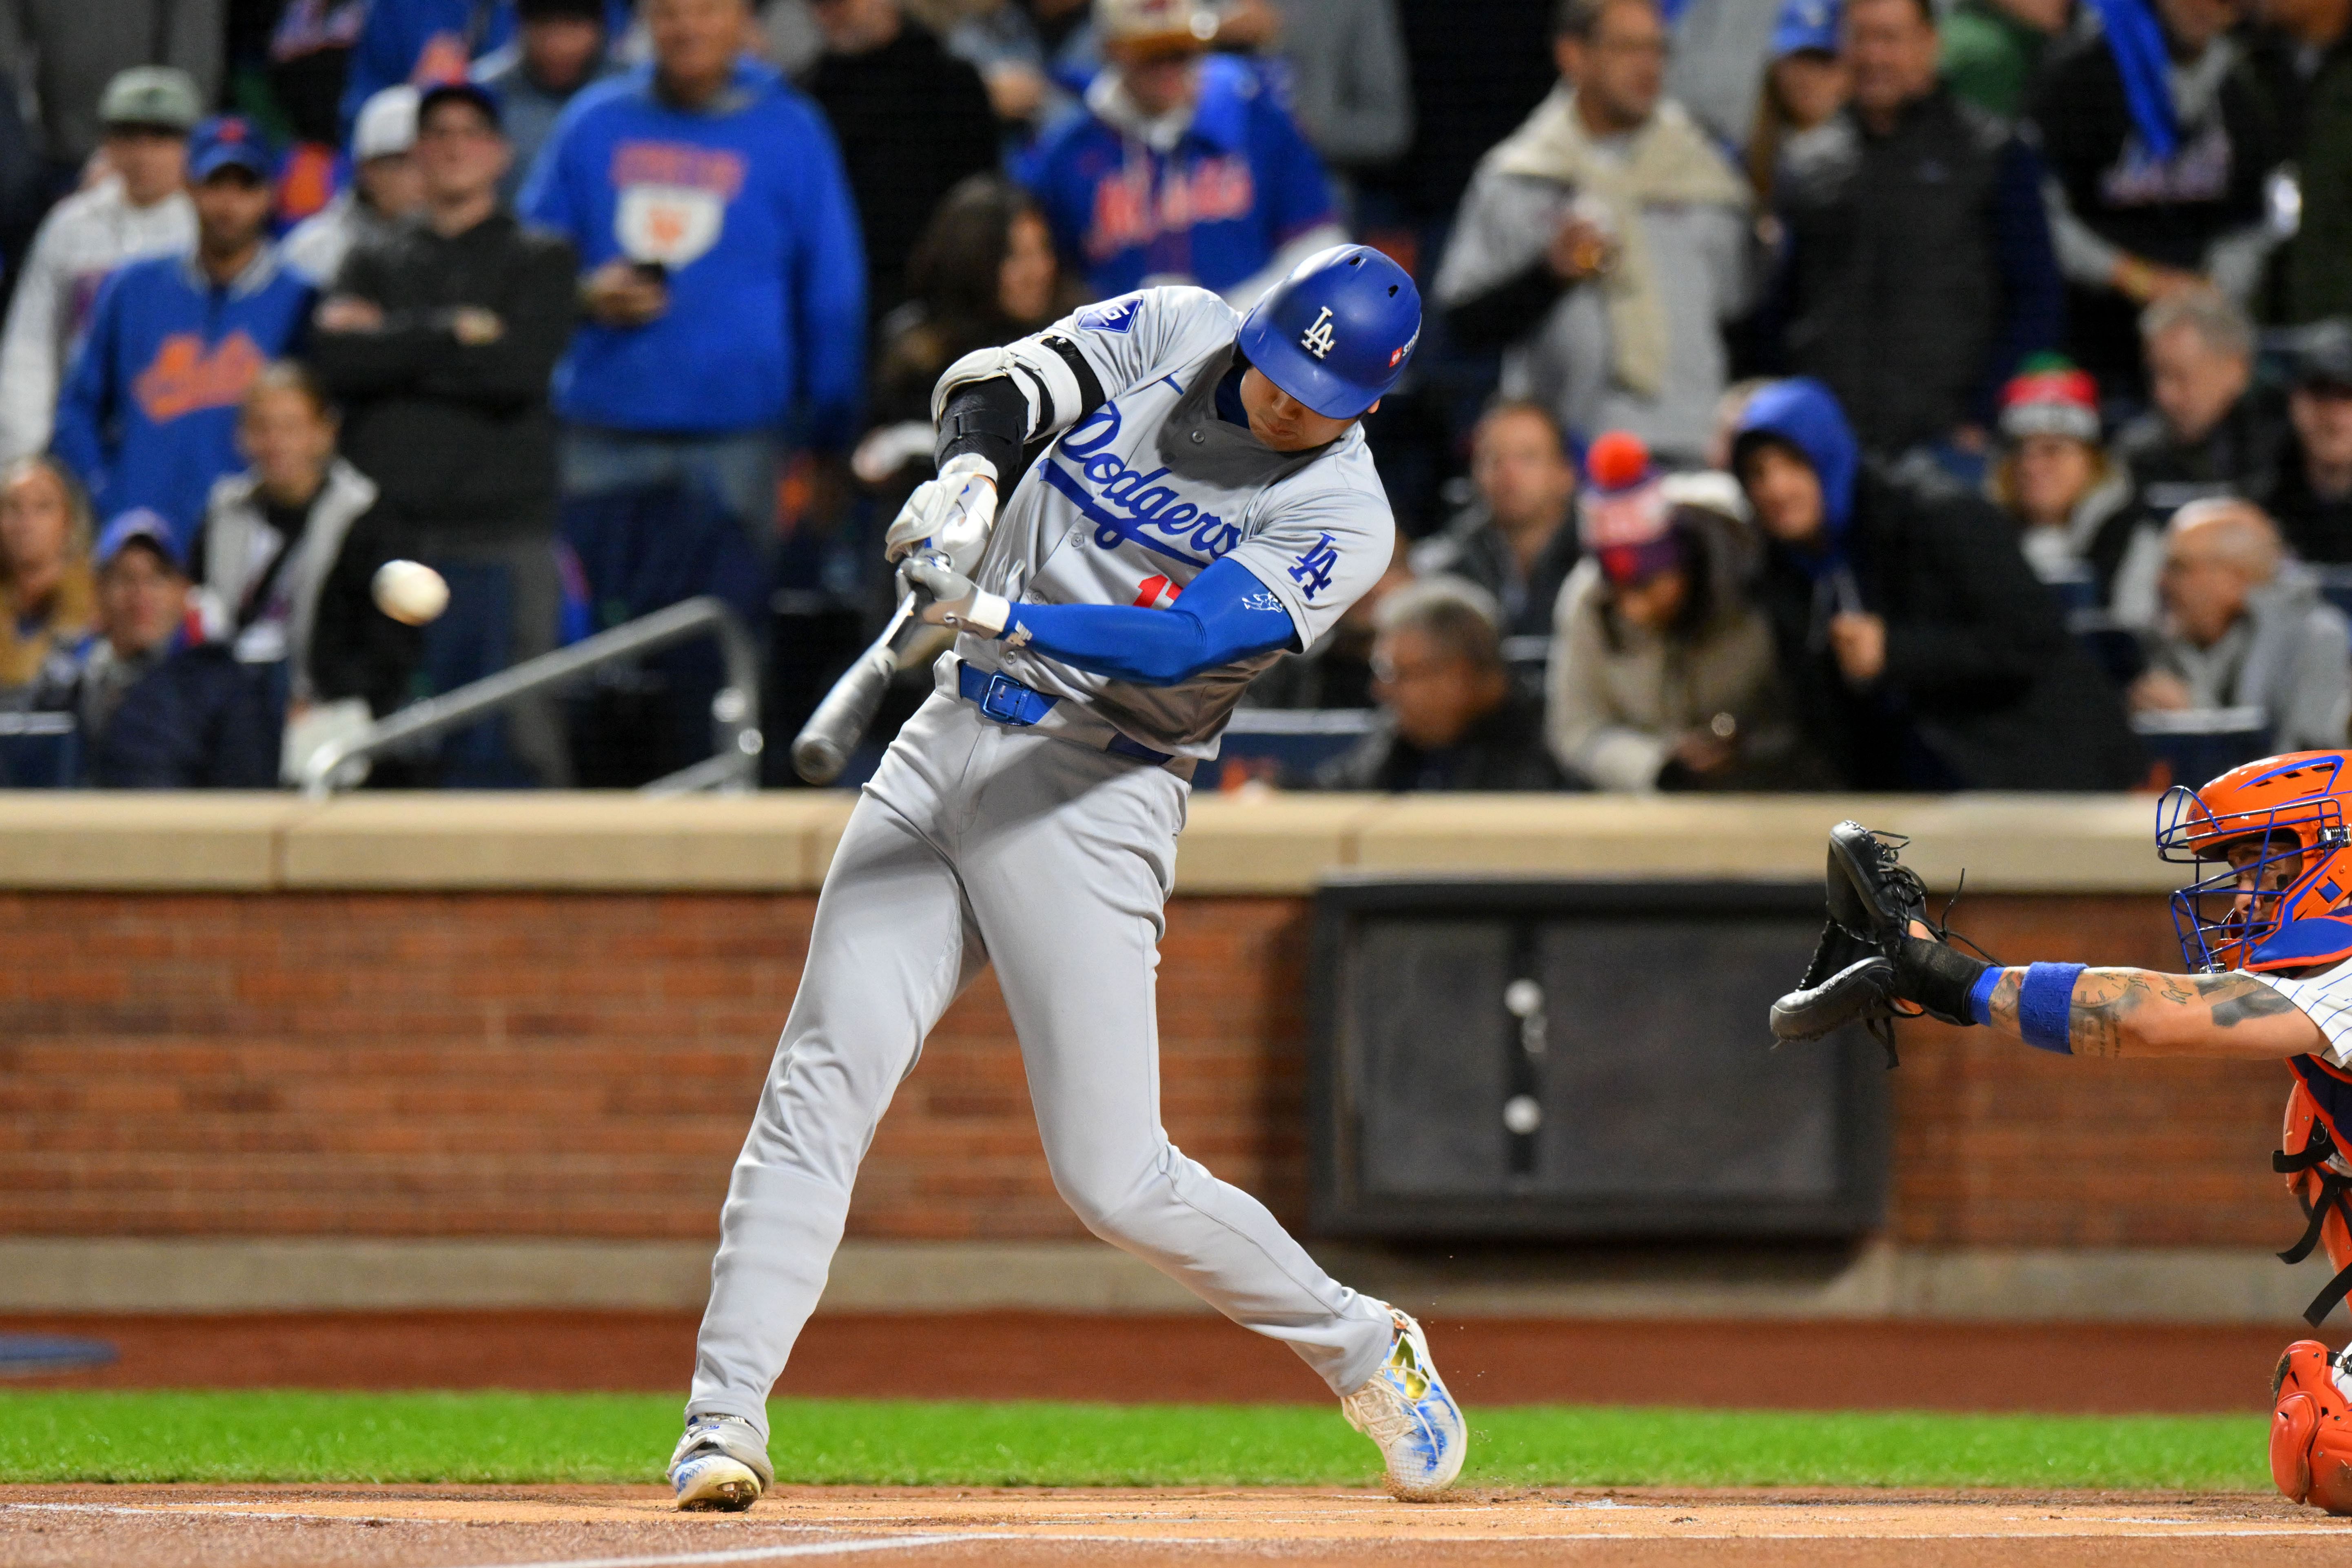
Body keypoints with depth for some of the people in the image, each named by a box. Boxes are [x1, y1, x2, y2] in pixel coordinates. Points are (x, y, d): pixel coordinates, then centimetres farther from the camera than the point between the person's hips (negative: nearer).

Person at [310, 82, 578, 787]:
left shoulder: (540, 259, 12)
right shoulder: (375, 263, 19)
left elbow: (520, 367, -6)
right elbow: (335, 358, 0)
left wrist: (394, 341, 0)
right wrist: (454, 335, -5)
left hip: (502, 541, -2)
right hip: (390, 534, 2)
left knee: (518, 737, -9)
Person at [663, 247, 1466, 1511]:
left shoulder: (1343, 518, -9)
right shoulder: (1175, 332, 6)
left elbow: (1178, 645, -22)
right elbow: (994, 386, -3)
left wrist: (1000, 612, -36)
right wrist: (968, 474, -25)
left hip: (1092, 794, -4)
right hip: (951, 741, 4)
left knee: (1113, 1180, -7)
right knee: (824, 1074, -9)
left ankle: (1364, 1352, 15)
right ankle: (725, 1420, -9)